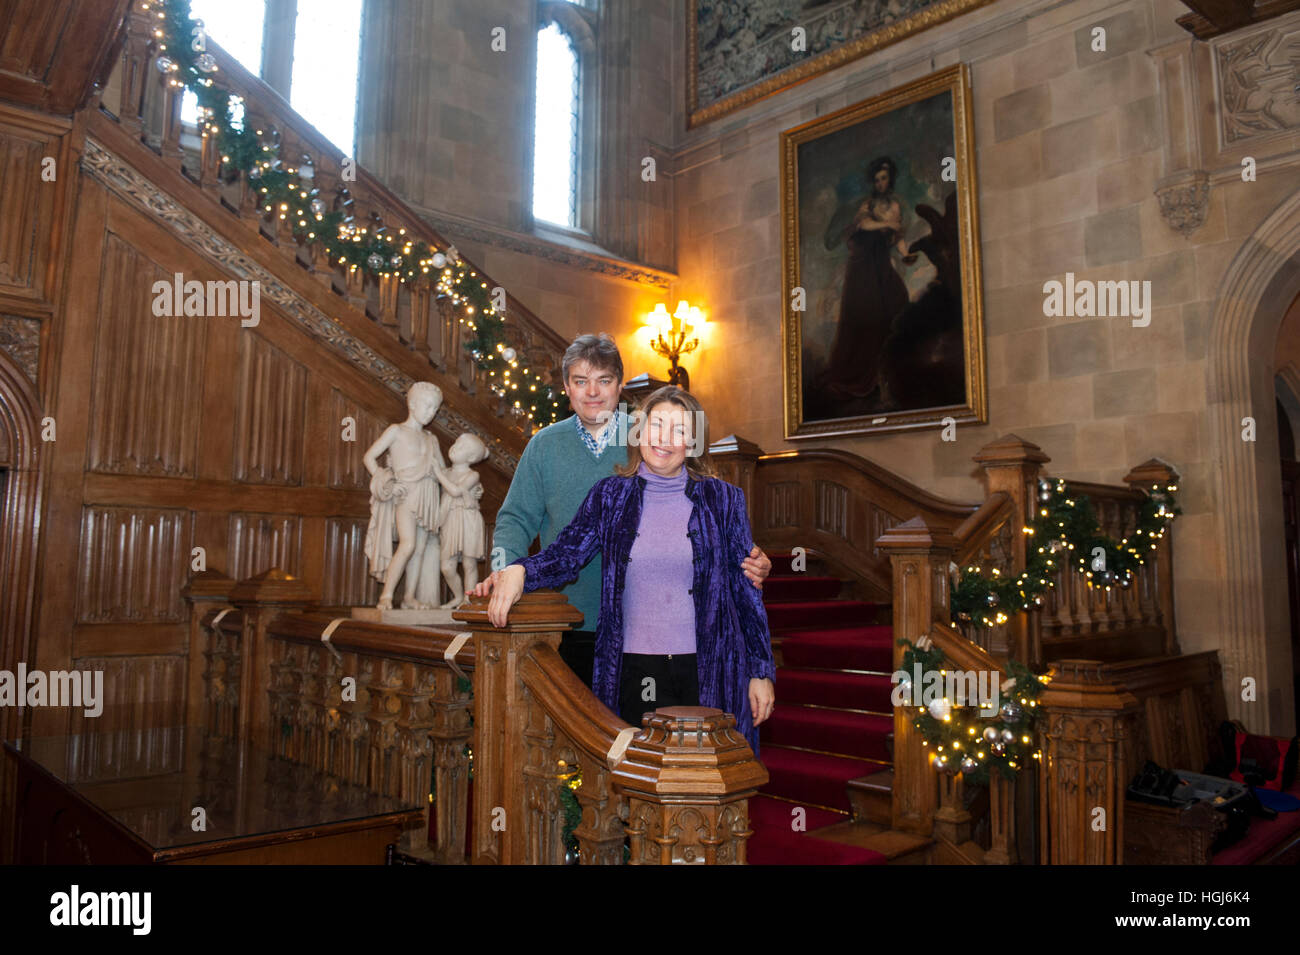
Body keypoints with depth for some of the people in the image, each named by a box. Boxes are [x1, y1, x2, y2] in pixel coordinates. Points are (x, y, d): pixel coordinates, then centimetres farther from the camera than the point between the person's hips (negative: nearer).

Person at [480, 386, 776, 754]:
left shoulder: (722, 500, 2)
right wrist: (519, 570, -24)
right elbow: (566, 552, -3)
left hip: (706, 671, -1)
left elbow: (746, 590, 4)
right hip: (633, 673, 1)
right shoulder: (610, 495, 6)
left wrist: (761, 671, 2)